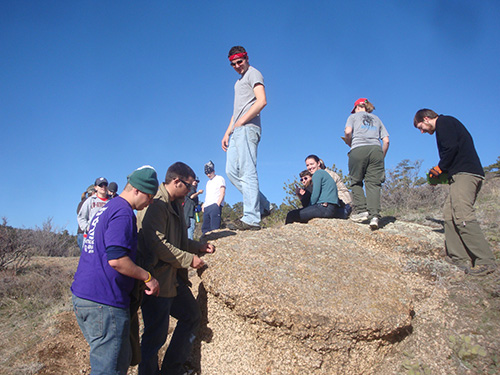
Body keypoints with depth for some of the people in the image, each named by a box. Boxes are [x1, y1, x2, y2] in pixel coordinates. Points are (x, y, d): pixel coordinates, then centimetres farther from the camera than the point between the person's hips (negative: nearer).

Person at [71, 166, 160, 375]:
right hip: (104, 302, -10)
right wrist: (148, 277, -11)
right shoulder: (123, 212, -15)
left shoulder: (105, 210, 17)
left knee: (121, 358, 21)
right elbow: (116, 259, -24)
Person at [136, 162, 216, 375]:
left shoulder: (175, 204, 14)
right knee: (156, 335, 0)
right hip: (157, 279, -11)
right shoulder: (155, 203, -18)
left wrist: (198, 247, 11)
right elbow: (157, 243, -25)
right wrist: (189, 259, -18)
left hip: (174, 277, 11)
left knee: (192, 316, 18)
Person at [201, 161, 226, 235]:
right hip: (206, 207, 8)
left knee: (215, 228, -17)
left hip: (215, 205, -8)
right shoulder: (208, 182, 30)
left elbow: (222, 193, -4)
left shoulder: (219, 178, 7)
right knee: (205, 228, 2)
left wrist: (217, 204, -16)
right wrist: (204, 204, 12)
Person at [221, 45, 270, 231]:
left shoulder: (253, 73, 2)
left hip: (247, 128, -10)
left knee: (247, 172, -15)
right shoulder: (239, 81, 30)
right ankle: (263, 207, 6)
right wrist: (227, 133, 19)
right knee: (232, 171, 4)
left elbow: (261, 101, -14)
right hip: (237, 131, 10)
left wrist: (240, 123, -15)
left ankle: (251, 219, -16)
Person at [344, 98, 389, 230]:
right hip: (376, 149, 3)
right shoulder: (376, 119, 28)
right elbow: (386, 140, 17)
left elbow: (347, 132, -2)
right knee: (373, 183, -3)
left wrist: (350, 144, 14)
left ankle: (362, 211, -4)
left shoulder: (354, 116, 18)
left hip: (359, 149, -3)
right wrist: (381, 157, 23)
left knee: (356, 182, 8)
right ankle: (374, 216, -15)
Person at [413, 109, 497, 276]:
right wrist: (442, 172, 17)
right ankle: (458, 257, 6)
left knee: (462, 216, -17)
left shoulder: (443, 122, 0)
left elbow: (451, 147, -15)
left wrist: (439, 168, -4)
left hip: (464, 174, -11)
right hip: (468, 175, 11)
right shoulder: (449, 124, 29)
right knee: (449, 213, 7)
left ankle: (485, 261, -17)